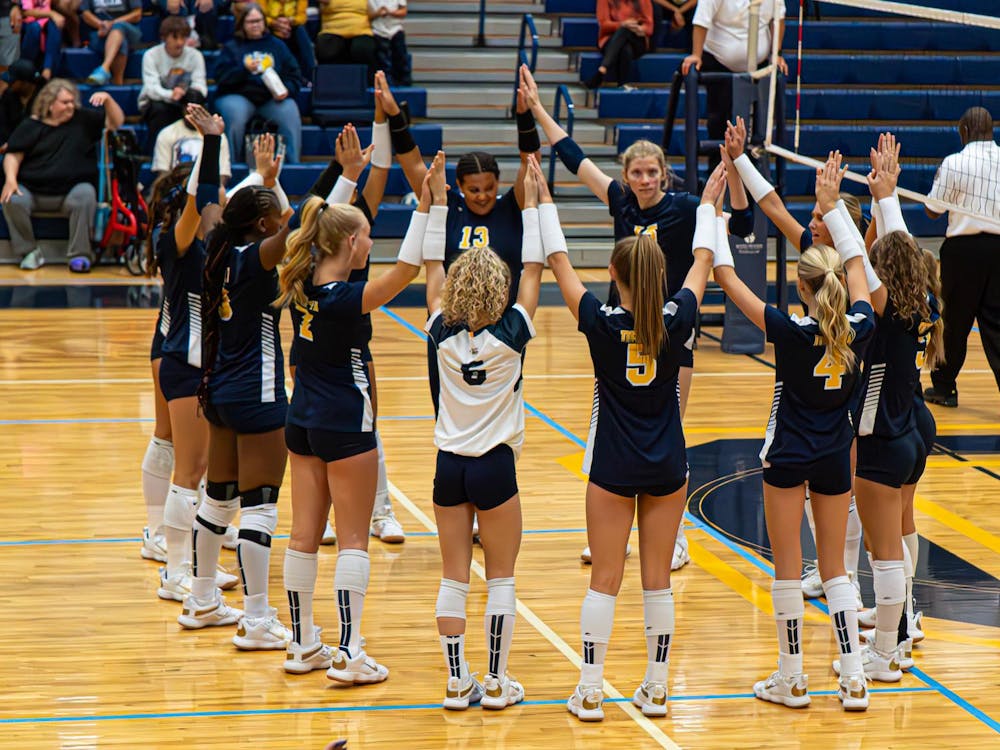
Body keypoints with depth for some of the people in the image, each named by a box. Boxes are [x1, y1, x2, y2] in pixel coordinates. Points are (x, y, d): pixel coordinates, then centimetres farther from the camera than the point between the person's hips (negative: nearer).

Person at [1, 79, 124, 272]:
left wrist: (107, 100, -11)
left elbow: (116, 122, 7)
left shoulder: (83, 120, 11)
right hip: (32, 190, 0)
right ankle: (30, 252, -14)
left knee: (86, 195, -34)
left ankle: (80, 254, -27)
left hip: (70, 192, 0)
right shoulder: (31, 127, 8)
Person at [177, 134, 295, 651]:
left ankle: (202, 602, 29)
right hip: (256, 395, -9)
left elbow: (238, 208, 27)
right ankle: (257, 623, -3)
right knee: (259, 506, -5)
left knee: (218, 497, 19)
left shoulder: (223, 253, 6)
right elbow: (292, 225, -33)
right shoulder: (253, 258, -16)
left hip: (221, 391, 9)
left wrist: (263, 173, 36)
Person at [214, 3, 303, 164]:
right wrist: (245, 69, -16)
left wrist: (287, 90, -5)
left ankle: (293, 164, -24)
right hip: (238, 96, -2)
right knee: (236, 116, -35)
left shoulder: (277, 45, 20)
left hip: (272, 97, 2)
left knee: (291, 113, -28)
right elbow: (221, 76, 0)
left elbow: (294, 75, 17)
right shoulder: (232, 47, 13)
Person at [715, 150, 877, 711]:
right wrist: (832, 206, 13)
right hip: (835, 455, 4)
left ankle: (792, 679, 10)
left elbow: (728, 278, -15)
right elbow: (858, 261, 7)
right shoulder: (860, 330, -10)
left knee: (788, 569, 5)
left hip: (789, 456, -4)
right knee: (835, 567, 12)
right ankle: (854, 679, 8)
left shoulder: (791, 333, -19)